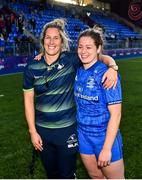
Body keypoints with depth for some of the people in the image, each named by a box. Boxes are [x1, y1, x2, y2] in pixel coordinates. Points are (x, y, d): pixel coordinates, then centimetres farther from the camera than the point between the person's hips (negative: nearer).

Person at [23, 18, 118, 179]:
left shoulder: (71, 60, -11)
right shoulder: (32, 66, -5)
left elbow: (102, 57, -7)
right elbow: (28, 100, -1)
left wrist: (112, 67, -29)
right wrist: (32, 131, -2)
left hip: (67, 129, -2)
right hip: (42, 130, 2)